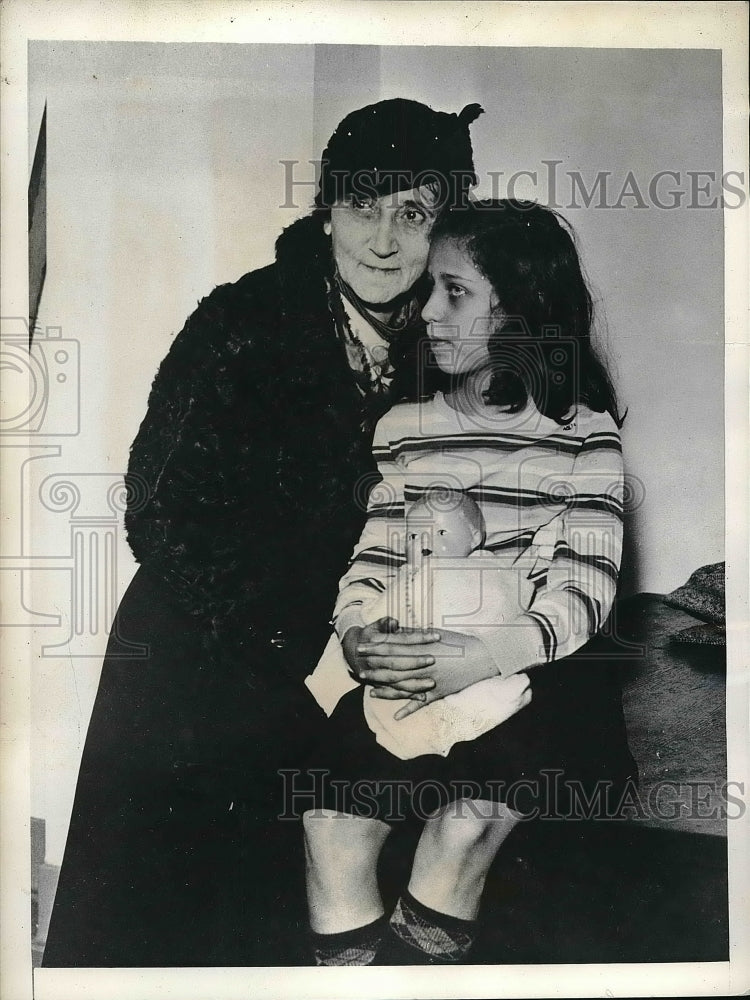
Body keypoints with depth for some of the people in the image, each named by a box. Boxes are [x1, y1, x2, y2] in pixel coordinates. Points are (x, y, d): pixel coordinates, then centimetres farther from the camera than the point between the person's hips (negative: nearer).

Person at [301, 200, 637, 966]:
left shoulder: (585, 434, 2)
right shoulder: (404, 428, 14)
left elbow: (582, 593, -7)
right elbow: (371, 564, 10)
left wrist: (486, 655, -26)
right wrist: (358, 634, -13)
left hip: (528, 682, -2)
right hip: (405, 683, 3)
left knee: (465, 830, -27)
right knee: (331, 828, -22)